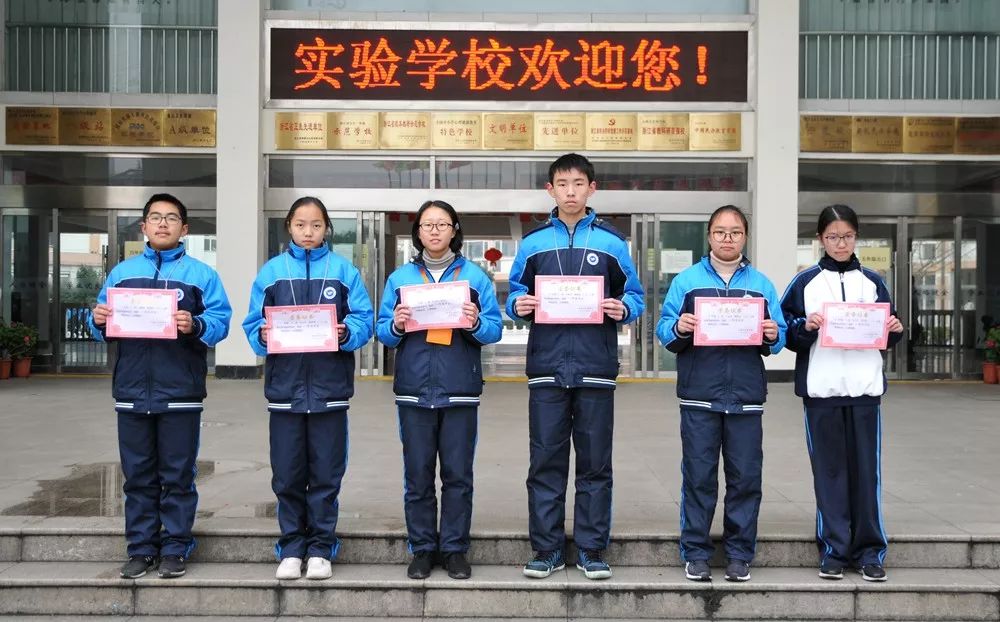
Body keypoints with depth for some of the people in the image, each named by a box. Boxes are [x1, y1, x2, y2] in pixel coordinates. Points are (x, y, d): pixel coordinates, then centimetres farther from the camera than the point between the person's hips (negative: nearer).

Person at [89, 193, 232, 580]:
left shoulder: (201, 274, 5)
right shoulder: (122, 272, 14)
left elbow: (220, 322, -5)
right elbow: (103, 327, 14)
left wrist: (195, 326, -23)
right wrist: (98, 321, -8)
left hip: (180, 392, -3)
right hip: (132, 391, 3)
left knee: (178, 476, 4)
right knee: (138, 476, 10)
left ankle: (175, 548, 14)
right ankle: (141, 549, 19)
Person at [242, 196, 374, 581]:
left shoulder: (344, 270, 5)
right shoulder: (271, 271, 7)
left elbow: (363, 321, -1)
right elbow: (253, 325, 5)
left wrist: (346, 333, -20)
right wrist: (263, 337, -16)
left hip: (329, 388, -1)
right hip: (285, 386, 1)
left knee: (325, 475, 6)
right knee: (287, 475, 7)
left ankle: (320, 549, 18)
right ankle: (291, 548, 20)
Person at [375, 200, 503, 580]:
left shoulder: (475, 276, 7)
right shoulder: (400, 277, 11)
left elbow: (495, 330, 2)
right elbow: (383, 333, 8)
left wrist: (476, 324, -18)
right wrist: (395, 326, -13)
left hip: (460, 391, -1)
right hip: (414, 390, 1)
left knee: (458, 475, 4)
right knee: (418, 475, 5)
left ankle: (455, 549, 16)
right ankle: (422, 549, 17)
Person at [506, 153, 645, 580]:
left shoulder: (611, 242, 7)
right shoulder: (533, 242, 10)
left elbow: (634, 295, 9)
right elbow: (516, 293, 13)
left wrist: (623, 310, -12)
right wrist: (518, 306, -9)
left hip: (595, 368, 0)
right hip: (547, 367, 1)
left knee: (595, 463, 5)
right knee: (546, 461, 4)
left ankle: (592, 549, 16)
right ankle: (547, 549, 14)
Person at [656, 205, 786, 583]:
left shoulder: (761, 284, 12)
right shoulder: (687, 280, 7)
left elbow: (777, 341, 10)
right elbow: (664, 331, 3)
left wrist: (773, 337, -11)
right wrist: (678, 328, -18)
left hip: (746, 396, 2)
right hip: (699, 395, -1)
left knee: (745, 478, 5)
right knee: (698, 477, 2)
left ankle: (739, 554, 16)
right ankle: (696, 553, 12)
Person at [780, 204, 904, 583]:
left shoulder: (872, 282, 11)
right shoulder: (805, 282, 5)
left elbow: (887, 335, 15)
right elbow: (787, 334, 3)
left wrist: (895, 330, -6)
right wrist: (805, 327, -15)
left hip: (865, 388, 1)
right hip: (821, 388, -1)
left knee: (866, 469, 2)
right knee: (829, 469, 3)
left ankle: (870, 551, 12)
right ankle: (833, 549, 12)